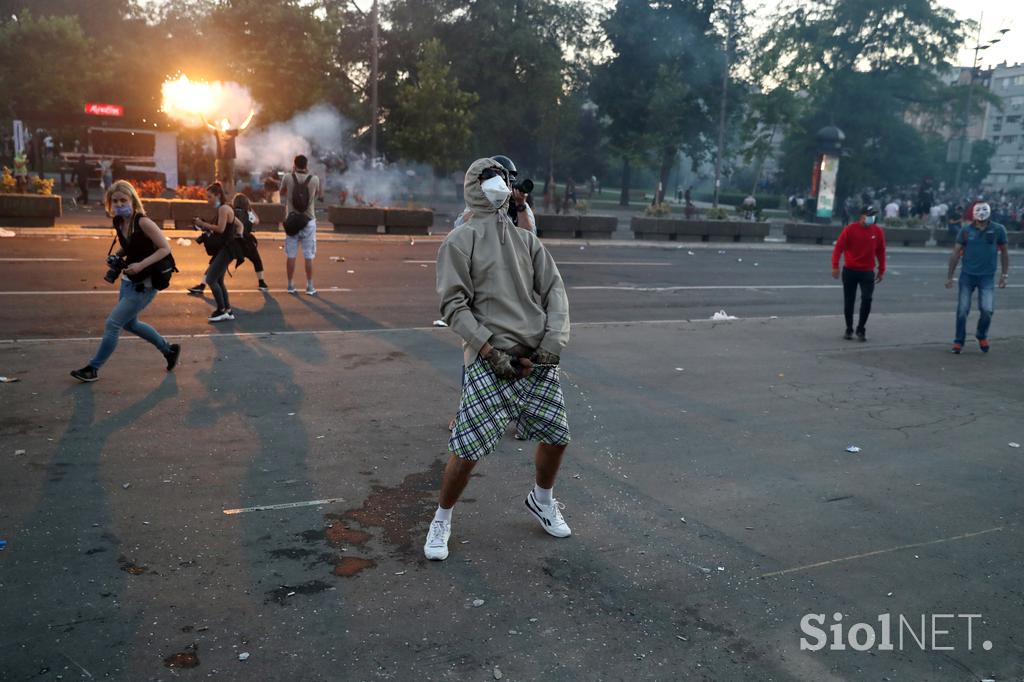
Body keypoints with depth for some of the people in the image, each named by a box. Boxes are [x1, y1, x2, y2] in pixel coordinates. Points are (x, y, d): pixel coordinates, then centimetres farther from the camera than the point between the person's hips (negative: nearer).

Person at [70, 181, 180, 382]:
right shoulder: (119, 222, 0)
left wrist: (141, 265, -28)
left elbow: (165, 248, -21)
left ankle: (93, 369, 11)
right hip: (128, 280, 9)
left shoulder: (143, 222, -22)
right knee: (130, 323, 21)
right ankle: (169, 349, 36)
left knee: (112, 325, -4)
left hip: (143, 286, -9)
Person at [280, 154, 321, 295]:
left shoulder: (288, 178, -5)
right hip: (308, 221, 0)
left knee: (291, 255, 7)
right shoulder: (314, 179, -5)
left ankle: (291, 285, 12)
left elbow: (282, 192, 15)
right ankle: (310, 287, 7)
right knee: (308, 256, 4)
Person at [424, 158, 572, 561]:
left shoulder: (526, 239, 15)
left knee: (556, 436, 12)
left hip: (538, 359, 5)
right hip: (488, 361, -5)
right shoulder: (460, 241, 0)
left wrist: (555, 338, -5)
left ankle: (542, 500, 40)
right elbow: (453, 305, -7)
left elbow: (554, 289, 11)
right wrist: (492, 350, -14)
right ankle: (442, 521, 19)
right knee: (468, 449, -6)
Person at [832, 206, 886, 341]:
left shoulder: (878, 231, 1)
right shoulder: (850, 229, -7)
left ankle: (861, 329, 2)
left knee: (867, 299, -11)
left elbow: (881, 252, 9)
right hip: (849, 270, -1)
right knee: (849, 301, 6)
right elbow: (838, 247, -8)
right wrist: (835, 266, -17)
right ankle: (849, 329, 21)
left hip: (867, 272, 1)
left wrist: (881, 271, 10)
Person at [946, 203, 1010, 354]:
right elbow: (956, 253, 2)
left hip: (987, 276, 0)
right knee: (962, 310, 1)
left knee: (987, 310, -8)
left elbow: (1004, 252, 9)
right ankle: (958, 341, 16)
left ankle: (982, 336, 20)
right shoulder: (966, 230, -1)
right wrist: (950, 277, 0)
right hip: (967, 275, 0)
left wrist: (1004, 275, 6)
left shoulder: (998, 229, 0)